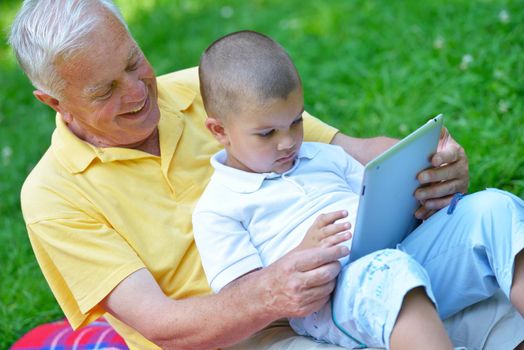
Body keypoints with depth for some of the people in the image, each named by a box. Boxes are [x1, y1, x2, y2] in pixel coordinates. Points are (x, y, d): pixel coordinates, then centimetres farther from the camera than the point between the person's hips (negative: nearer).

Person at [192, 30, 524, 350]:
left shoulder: (325, 156, 25)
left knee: (494, 207, -16)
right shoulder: (216, 209, 7)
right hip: (328, 306, -6)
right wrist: (304, 256, -18)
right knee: (392, 273, -40)